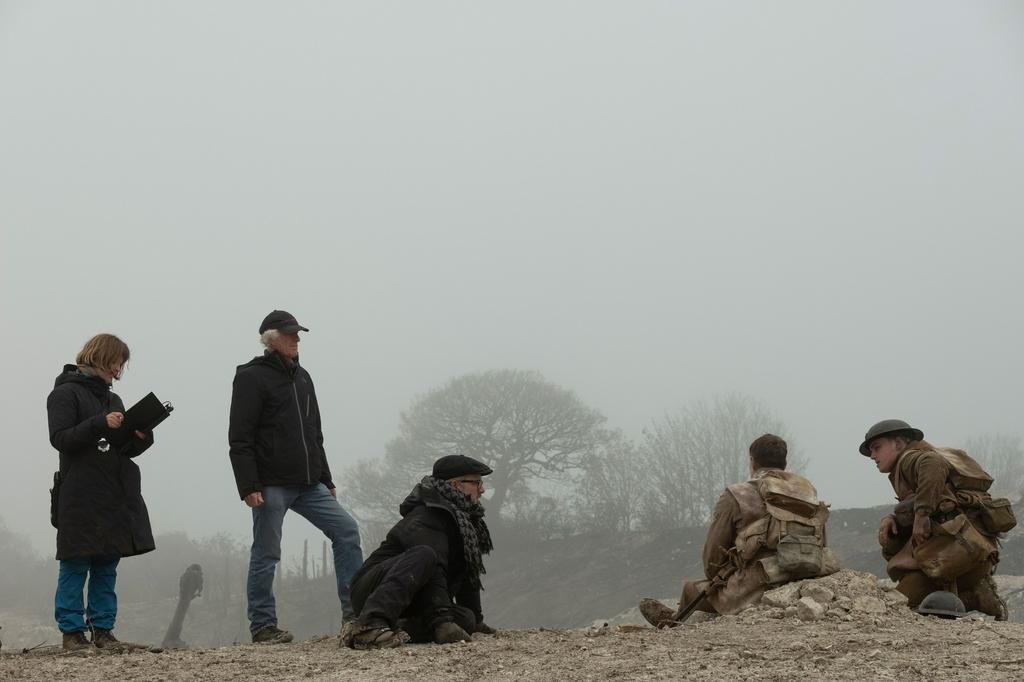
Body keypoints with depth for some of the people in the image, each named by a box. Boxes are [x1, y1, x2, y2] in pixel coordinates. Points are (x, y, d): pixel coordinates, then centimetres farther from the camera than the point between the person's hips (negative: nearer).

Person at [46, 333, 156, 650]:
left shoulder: (112, 399, 20)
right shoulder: (65, 393, -2)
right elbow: (60, 439, -13)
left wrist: (141, 437, -1)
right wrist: (101, 424, -22)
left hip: (115, 499, 7)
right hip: (79, 497, -7)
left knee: (106, 566, 7)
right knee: (75, 566, -4)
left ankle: (103, 630, 11)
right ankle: (72, 632, 1)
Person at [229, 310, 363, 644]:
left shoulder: (302, 377, 18)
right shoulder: (252, 377, -5)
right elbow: (240, 438, -11)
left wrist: (326, 480, 21)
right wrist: (248, 486, -19)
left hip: (309, 484, 7)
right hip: (271, 485, -7)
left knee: (346, 530, -3)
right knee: (266, 554, -2)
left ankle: (354, 611, -1)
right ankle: (263, 626, 6)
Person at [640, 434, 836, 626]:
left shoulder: (736, 497, -1)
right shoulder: (809, 490, 14)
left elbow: (713, 552, 4)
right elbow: (821, 546, 18)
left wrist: (717, 579, 25)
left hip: (758, 590, -6)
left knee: (692, 589, 20)